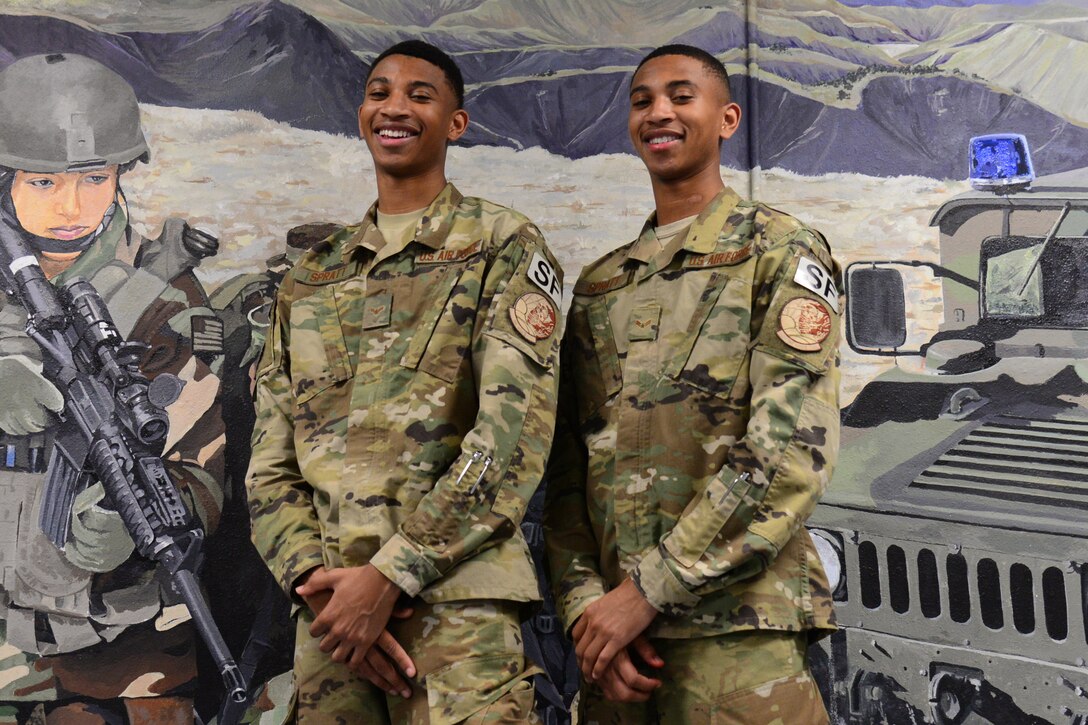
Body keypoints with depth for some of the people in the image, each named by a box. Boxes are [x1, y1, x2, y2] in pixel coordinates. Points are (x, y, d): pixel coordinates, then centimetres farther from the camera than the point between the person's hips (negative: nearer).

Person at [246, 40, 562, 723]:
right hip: (328, 611, 5)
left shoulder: (502, 245, 2)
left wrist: (390, 575, -14)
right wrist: (315, 579, -6)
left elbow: (515, 432, -10)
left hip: (453, 598, -4)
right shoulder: (310, 277, 17)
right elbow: (272, 464, 13)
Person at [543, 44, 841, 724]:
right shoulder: (599, 284, 16)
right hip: (613, 629, 5)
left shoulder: (779, 251, -1)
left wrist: (648, 589, -15)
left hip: (736, 626, -5)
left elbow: (793, 452, -13)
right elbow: (566, 469, 11)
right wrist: (584, 602, -5)